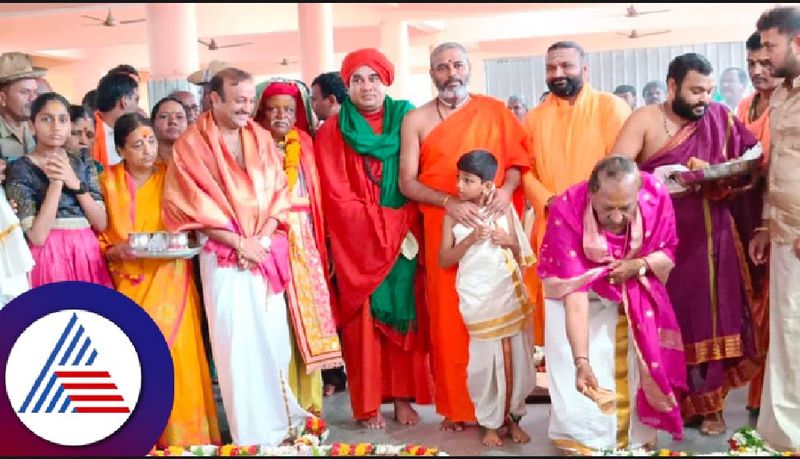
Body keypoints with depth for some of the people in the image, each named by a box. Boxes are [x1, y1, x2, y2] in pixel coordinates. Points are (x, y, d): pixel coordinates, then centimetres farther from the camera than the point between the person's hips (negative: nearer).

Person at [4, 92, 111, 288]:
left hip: (89, 256, 4)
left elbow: (102, 224, 1)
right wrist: (55, 183, -15)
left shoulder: (83, 162, 8)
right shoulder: (20, 169, -4)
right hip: (50, 259, -4)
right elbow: (37, 237, -12)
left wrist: (75, 184, -11)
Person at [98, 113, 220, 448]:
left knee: (176, 353, -8)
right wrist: (115, 251, -15)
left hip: (169, 281, 0)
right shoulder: (108, 181, 5)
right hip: (129, 283, 0)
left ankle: (183, 437, 4)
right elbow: (98, 236, 4)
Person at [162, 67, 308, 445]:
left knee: (274, 335, 6)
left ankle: (280, 416, 20)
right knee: (237, 339, -3)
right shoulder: (191, 144, -3)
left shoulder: (261, 138, 10)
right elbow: (194, 204, -8)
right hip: (224, 254, -4)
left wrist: (263, 236, -8)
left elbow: (277, 191, 7)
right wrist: (239, 242, -13)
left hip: (266, 250, 4)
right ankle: (252, 430, 7)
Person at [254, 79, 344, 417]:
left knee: (308, 314, 4)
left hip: (303, 240, 3)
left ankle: (308, 402, 15)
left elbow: (316, 196, 10)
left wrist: (321, 243, 6)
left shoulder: (304, 145, 13)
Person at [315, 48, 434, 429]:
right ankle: (368, 404, 11)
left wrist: (406, 225, -9)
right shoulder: (333, 132, -2)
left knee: (404, 314, 6)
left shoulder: (405, 121, 5)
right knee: (363, 319, 2)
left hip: (405, 237, 2)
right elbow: (337, 197, -8)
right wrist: (388, 226, -13)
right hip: (358, 241, -2)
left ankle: (403, 396, 17)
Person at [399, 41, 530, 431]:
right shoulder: (416, 120, 3)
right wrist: (449, 202, -17)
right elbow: (407, 182, -2)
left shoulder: (495, 111, 6)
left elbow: (518, 157, 8)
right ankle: (457, 405, 15)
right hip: (444, 228, 0)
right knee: (449, 316, 3)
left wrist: (507, 188, -13)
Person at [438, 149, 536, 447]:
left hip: (508, 294, 2)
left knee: (514, 358, 8)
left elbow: (520, 254, 8)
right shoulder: (454, 214, -4)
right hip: (476, 297, -1)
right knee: (485, 359, 5)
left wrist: (509, 242, -13)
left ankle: (513, 417, 26)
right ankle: (490, 423, 21)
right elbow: (443, 260, -6)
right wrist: (470, 239, -19)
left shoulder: (504, 209, 0)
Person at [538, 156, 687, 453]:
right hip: (582, 292, -2)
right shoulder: (566, 211, -37)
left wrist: (638, 265, -33)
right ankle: (583, 443, 11)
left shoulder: (656, 195, -28)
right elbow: (574, 292, -40)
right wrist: (581, 361, -46)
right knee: (572, 372, -9)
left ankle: (640, 438, 21)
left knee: (639, 365, -1)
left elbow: (668, 253, -10)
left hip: (635, 295, 3)